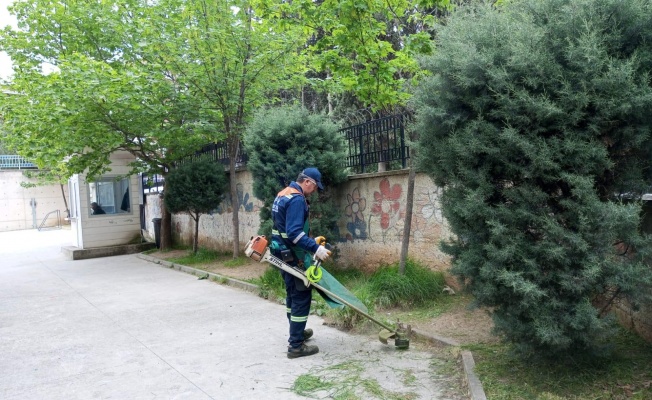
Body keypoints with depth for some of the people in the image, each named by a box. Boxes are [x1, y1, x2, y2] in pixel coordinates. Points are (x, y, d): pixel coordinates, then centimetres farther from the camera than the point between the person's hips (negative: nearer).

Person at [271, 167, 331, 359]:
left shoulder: (283, 194, 12)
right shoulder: (297, 199, -20)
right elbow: (294, 233, -28)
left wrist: (311, 241, 19)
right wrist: (315, 248, -30)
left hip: (283, 253, 10)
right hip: (293, 256, -10)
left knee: (293, 294, 22)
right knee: (302, 297, -4)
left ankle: (296, 332, 37)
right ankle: (296, 346, 1)